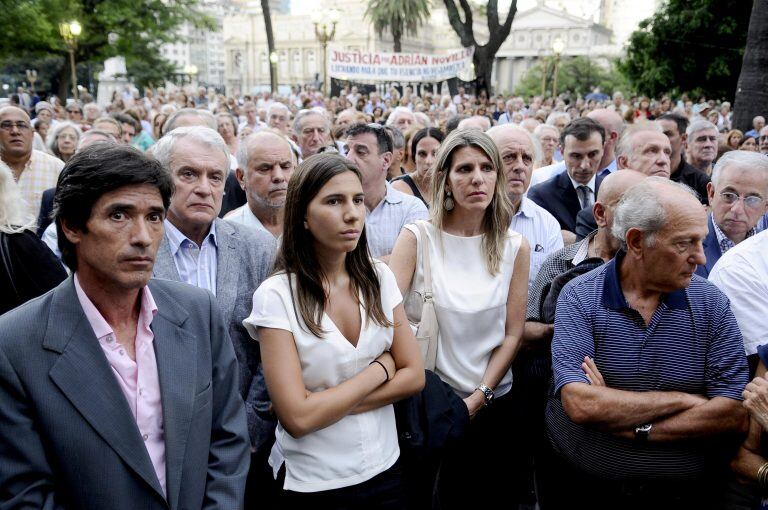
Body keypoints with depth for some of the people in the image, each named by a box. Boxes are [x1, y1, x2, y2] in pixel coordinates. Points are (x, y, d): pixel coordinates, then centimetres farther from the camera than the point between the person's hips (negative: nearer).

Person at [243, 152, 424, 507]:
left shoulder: (379, 278, -4)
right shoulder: (276, 295, -17)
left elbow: (413, 376, -4)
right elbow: (298, 418, -22)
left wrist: (330, 404, -15)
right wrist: (380, 369, -13)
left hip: (385, 471, 4)